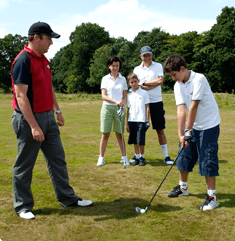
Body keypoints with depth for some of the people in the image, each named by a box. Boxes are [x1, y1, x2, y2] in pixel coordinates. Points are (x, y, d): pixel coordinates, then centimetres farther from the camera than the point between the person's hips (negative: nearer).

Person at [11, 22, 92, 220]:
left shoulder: (44, 59, 11)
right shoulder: (23, 61, -17)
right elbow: (21, 96, -22)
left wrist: (57, 110, 20)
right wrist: (34, 126, -25)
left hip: (48, 117, 9)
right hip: (29, 120, -9)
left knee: (58, 159, 13)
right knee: (24, 165, 5)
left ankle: (67, 198, 26)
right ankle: (22, 206, 19)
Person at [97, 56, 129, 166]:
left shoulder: (123, 79, 10)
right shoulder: (105, 79, 4)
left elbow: (125, 96, 10)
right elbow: (103, 96, -4)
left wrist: (122, 104, -10)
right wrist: (116, 101, -17)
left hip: (119, 108, 1)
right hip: (107, 107, -1)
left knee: (119, 134, 3)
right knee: (105, 134, 0)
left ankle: (124, 157, 12)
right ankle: (101, 158, 8)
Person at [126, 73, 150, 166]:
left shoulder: (144, 93, 1)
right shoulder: (129, 96, 10)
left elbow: (147, 107, 1)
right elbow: (128, 110, 12)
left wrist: (147, 120, -4)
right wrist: (127, 123, 9)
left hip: (141, 120, -4)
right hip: (132, 120, 4)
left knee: (140, 141, -4)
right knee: (135, 141, 8)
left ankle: (142, 157, 11)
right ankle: (136, 157, 18)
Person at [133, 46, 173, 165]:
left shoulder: (158, 66, 6)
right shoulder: (137, 69, 9)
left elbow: (160, 81, -8)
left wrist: (145, 83, -6)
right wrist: (153, 85, -10)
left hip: (156, 102, -1)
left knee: (160, 130, 1)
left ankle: (166, 156, 9)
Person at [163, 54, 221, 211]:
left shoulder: (199, 79, -21)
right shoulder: (178, 86, 0)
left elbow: (194, 106, -23)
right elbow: (181, 110, -8)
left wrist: (188, 130, -21)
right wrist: (181, 134, -16)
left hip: (209, 125, -7)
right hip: (193, 126, 7)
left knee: (207, 160, -6)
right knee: (184, 156, 13)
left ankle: (212, 197, 6)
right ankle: (183, 187, 32)